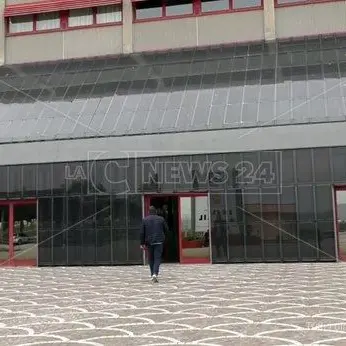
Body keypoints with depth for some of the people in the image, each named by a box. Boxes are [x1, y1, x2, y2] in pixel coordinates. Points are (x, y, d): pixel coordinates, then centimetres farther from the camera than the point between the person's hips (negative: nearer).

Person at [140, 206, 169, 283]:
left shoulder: (145, 220, 2)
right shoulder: (161, 219, 1)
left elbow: (142, 232, 0)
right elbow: (166, 229, 7)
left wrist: (142, 243, 5)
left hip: (149, 242, 1)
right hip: (159, 242, -1)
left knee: (151, 259, 13)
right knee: (157, 258, -4)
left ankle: (153, 274, 17)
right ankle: (155, 274, -21)